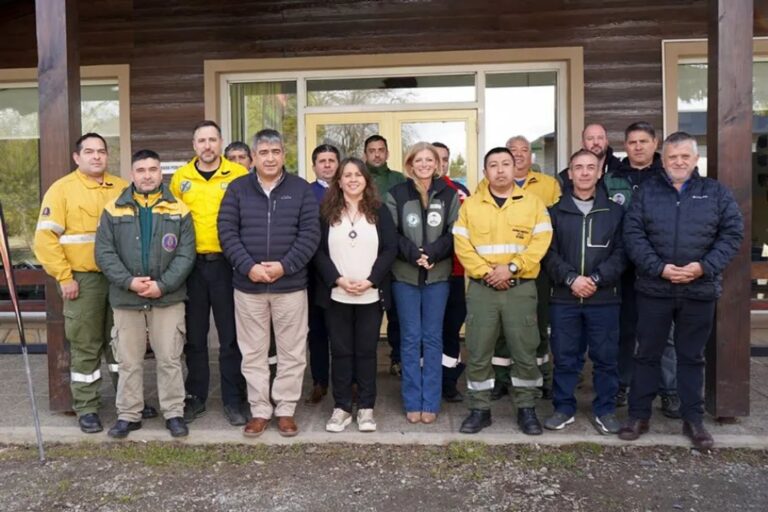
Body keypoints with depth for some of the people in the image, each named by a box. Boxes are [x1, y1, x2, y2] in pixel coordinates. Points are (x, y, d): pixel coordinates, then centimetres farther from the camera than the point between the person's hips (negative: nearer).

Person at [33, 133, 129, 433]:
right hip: (83, 279, -4)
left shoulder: (122, 188, 9)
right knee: (85, 346, 4)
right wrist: (63, 277, -12)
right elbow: (45, 236, -8)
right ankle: (86, 408, 16)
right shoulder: (62, 189, -3)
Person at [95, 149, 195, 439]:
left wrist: (162, 285, -14)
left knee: (170, 359, 5)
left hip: (168, 298, -1)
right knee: (128, 361, 11)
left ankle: (174, 413, 17)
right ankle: (128, 415, 24)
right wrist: (129, 281, -14)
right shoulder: (114, 209, 5)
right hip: (126, 299, 1)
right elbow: (104, 253, -1)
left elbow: (186, 255, -3)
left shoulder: (178, 210, 2)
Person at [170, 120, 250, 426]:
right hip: (191, 264, 3)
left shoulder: (238, 174, -1)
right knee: (194, 336, 12)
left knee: (231, 336, 5)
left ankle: (234, 400, 17)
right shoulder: (180, 177, 7)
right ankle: (195, 397, 26)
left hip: (227, 263, -2)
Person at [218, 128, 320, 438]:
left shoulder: (301, 189, 2)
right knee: (253, 353, 9)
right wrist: (248, 266, -14)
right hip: (248, 285, 1)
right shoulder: (237, 189, 5)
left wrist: (285, 265, -15)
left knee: (292, 352, 6)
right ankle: (259, 410, 22)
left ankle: (285, 409, 20)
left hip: (290, 284, -1)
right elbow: (227, 231, -1)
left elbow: (310, 233, -5)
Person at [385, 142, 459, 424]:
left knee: (433, 338, 7)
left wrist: (433, 252, -16)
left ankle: (431, 402, 18)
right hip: (405, 275, 0)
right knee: (410, 338, 6)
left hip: (438, 275, 1)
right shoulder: (396, 194, 2)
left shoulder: (449, 194, 3)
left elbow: (456, 232, -1)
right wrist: (411, 252, -17)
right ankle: (412, 402, 16)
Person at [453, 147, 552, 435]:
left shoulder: (532, 203, 5)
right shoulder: (470, 205, 7)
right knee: (478, 353, 5)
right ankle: (479, 410, 18)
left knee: (525, 353, 5)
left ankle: (527, 409, 21)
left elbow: (541, 242, -4)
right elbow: (462, 245, -1)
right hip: (481, 289, 1)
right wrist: (485, 272, -13)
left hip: (521, 289, 0)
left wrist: (512, 267, -15)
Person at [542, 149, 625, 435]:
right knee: (565, 357, 6)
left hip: (604, 298, 0)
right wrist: (571, 278, -14)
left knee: (605, 357, 6)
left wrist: (596, 279, -13)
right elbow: (549, 253, 0)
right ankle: (564, 408, 20)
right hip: (563, 298, 0)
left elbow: (620, 253, 0)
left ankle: (605, 410, 20)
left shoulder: (615, 211, 8)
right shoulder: (555, 211, 8)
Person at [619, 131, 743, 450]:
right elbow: (633, 235, -4)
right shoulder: (646, 192, 3)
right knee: (647, 354, 8)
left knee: (692, 356, 12)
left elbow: (733, 233, 1)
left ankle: (693, 419, 24)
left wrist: (704, 267, -13)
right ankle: (639, 415, 20)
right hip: (654, 289, 0)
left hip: (700, 291, 1)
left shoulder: (716, 193, 5)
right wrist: (659, 268, -16)